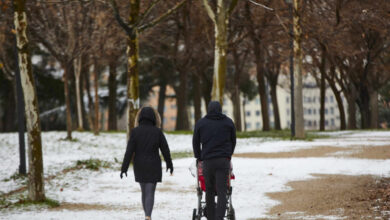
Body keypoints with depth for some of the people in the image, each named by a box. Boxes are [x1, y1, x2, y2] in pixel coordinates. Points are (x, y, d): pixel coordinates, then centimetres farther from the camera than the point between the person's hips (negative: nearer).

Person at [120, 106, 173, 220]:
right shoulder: (157, 132, -5)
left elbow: (129, 151, -7)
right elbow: (165, 150, 1)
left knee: (144, 192, 16)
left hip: (139, 167, 2)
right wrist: (169, 164, 15)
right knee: (150, 192, -3)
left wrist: (124, 168, -5)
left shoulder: (135, 131, -5)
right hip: (154, 167, -2)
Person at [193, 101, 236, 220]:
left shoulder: (200, 123, 6)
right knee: (222, 192, -6)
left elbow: (195, 143, 11)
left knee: (209, 191, 10)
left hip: (207, 161, 0)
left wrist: (198, 157, 25)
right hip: (224, 161, 0)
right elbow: (233, 141, 16)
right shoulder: (228, 122, 8)